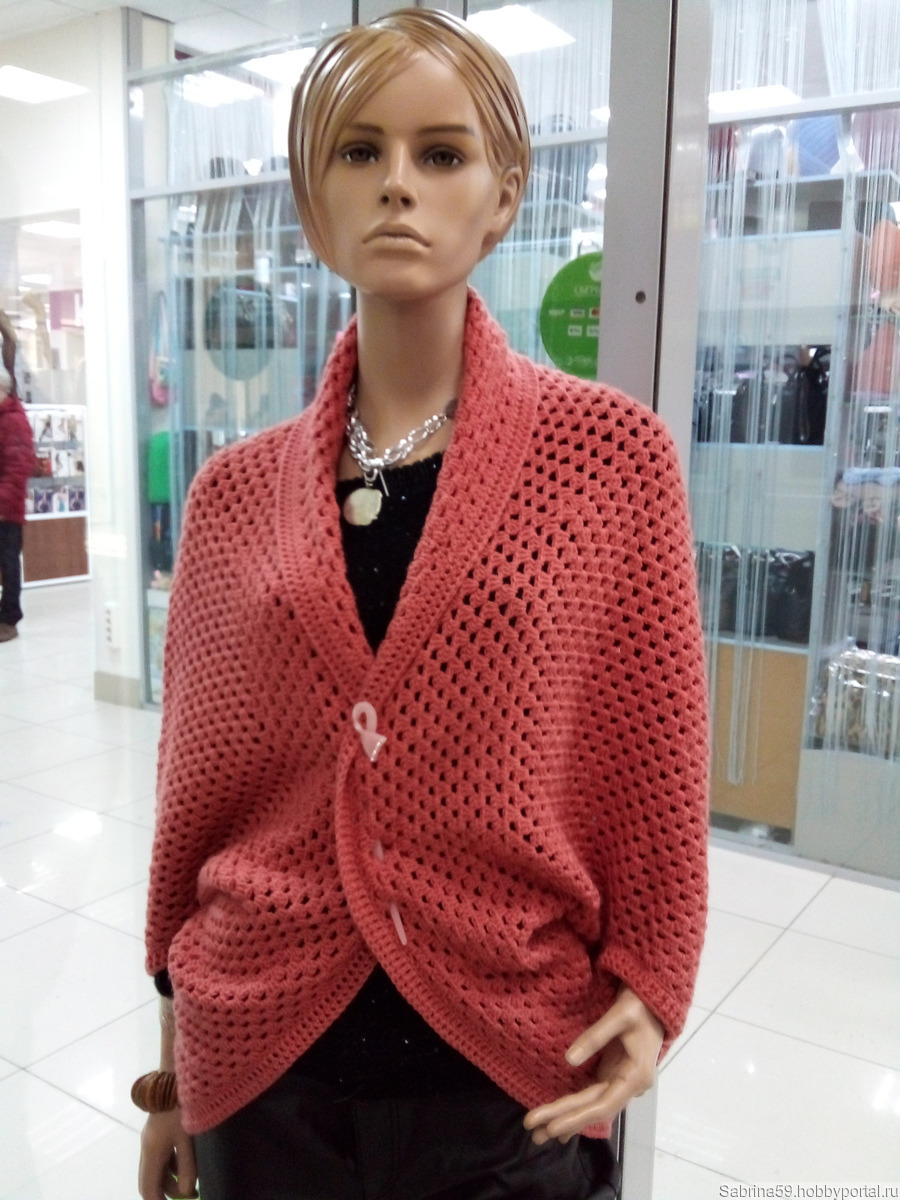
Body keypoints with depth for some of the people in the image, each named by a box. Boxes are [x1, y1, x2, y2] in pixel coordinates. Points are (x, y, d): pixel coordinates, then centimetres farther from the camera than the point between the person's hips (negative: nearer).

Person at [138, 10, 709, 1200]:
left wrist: (649, 989, -5)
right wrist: (173, 1063, 12)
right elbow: (198, 783, 5)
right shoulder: (237, 491, -2)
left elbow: (653, 756, -2)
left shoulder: (612, 454, -8)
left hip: (517, 1081, -1)